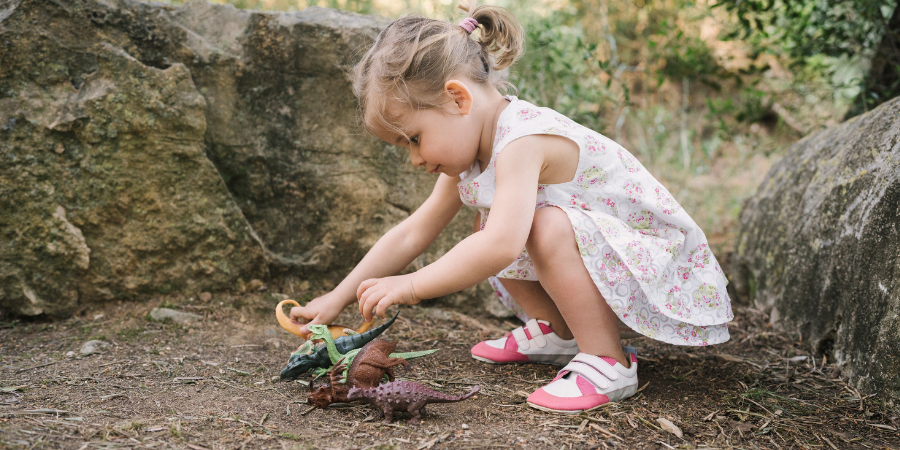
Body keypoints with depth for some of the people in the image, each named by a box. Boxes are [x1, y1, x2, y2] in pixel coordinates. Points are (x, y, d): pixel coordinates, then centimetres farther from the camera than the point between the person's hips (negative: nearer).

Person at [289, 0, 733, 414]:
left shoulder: (522, 141, -28)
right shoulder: (470, 150, 2)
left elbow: (500, 247, -41)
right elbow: (412, 233, 6)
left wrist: (410, 286, -32)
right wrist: (338, 298, 3)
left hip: (663, 259, -9)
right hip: (601, 256, 9)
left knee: (549, 227, -33)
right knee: (484, 227, 6)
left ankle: (607, 362, -19)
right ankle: (556, 332, 14)